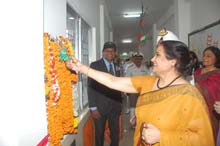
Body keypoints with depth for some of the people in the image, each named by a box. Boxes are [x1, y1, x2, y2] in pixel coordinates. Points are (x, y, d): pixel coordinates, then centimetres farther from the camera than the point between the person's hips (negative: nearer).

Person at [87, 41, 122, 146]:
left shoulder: (117, 66, 9)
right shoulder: (95, 65, -7)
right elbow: (91, 87, -10)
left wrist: (119, 104, 8)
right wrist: (93, 108, -15)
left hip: (115, 106, 4)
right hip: (100, 106, -4)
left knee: (115, 133, 13)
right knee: (99, 133, 11)